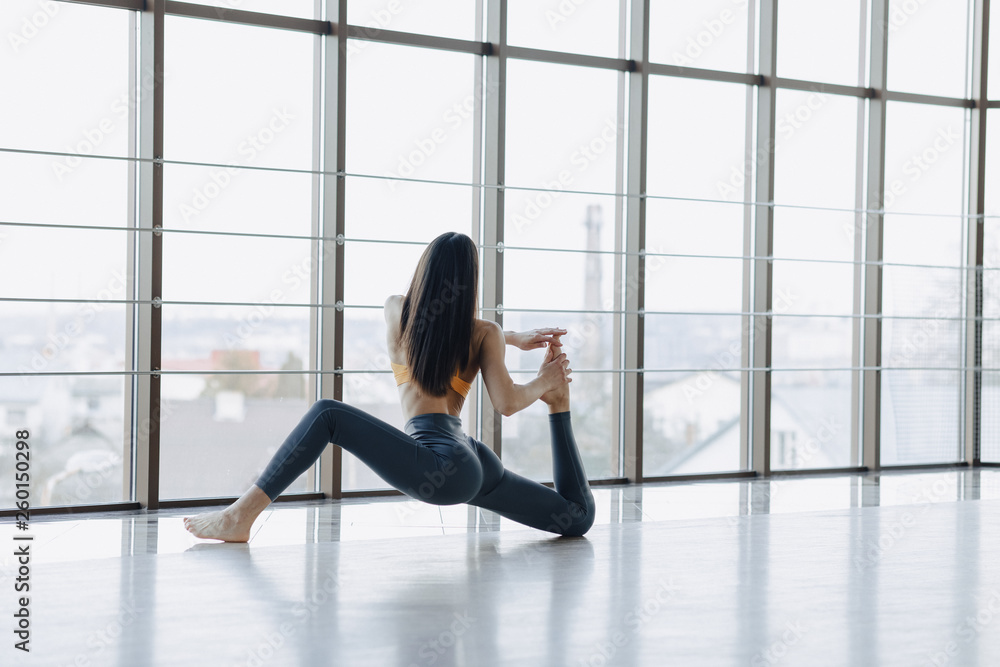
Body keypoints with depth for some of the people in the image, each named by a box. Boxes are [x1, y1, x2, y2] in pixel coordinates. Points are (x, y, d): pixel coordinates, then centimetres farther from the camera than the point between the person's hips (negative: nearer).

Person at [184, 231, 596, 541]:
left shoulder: (396, 312, 9)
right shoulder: (485, 335, 10)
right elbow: (507, 402, -2)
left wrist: (514, 339, 32)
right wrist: (548, 389, 17)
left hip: (441, 465, -3)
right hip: (476, 467, 4)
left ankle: (240, 518, -19)